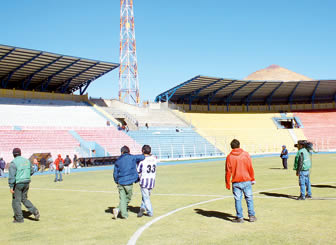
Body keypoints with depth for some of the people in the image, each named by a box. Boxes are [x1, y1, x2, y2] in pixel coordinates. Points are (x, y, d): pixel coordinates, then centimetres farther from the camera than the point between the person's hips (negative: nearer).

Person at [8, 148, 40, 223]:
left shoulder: (13, 163, -13)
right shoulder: (27, 160, 6)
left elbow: (12, 175, -18)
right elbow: (32, 171, 13)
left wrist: (11, 187, -16)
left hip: (18, 183, -6)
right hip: (27, 182, 6)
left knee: (16, 201, 6)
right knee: (24, 199, 20)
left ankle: (19, 218, 9)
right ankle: (35, 211, 5)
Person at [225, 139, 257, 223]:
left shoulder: (229, 157, -3)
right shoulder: (246, 154, -1)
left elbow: (228, 171, -2)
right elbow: (250, 168, 0)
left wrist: (227, 184, 4)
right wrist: (252, 179, 9)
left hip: (236, 182, -1)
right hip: (246, 181, 1)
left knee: (238, 199, 5)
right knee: (249, 198, 11)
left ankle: (240, 217, 6)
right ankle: (251, 216, 14)